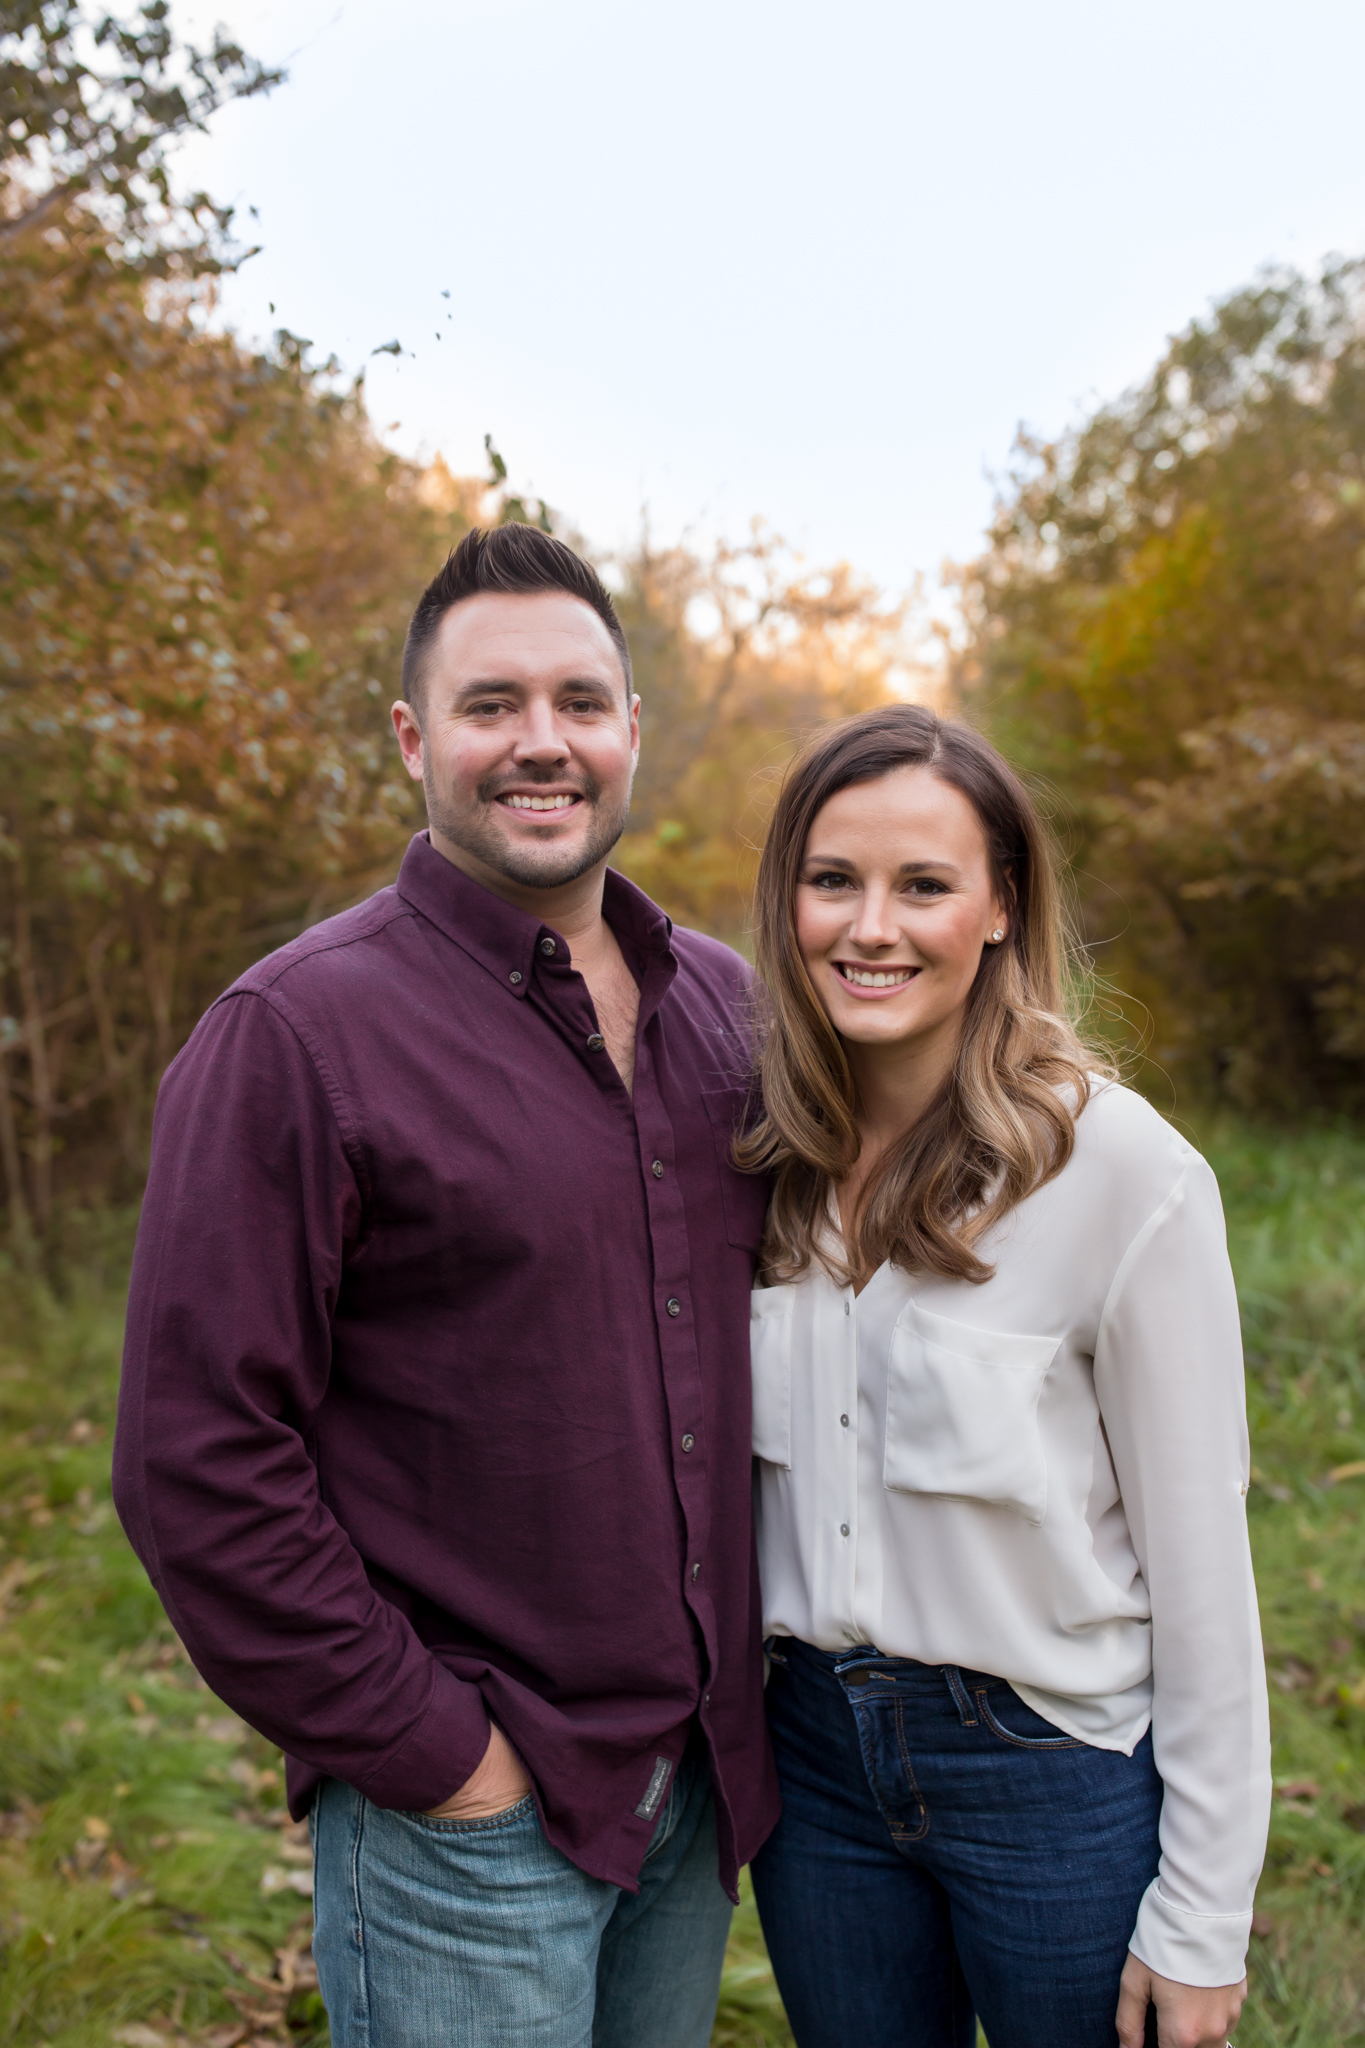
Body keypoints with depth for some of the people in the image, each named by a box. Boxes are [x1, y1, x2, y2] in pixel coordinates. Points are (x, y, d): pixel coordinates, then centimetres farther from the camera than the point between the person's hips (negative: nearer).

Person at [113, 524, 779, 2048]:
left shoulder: (722, 1003, 4)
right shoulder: (296, 1034, -15)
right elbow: (197, 1462, -17)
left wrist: (747, 1677, 8)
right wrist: (426, 1749, -14)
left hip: (705, 1770, 6)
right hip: (469, 1811, -5)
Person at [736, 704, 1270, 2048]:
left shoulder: (1122, 1170, -17)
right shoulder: (765, 1158, -3)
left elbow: (1198, 1560, -13)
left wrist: (1200, 1924, -9)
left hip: (1058, 1773, -4)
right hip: (812, 1754, 4)